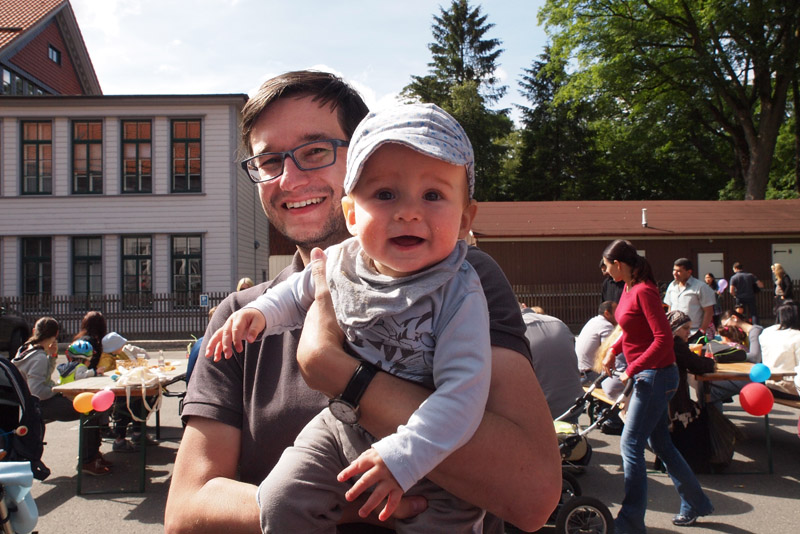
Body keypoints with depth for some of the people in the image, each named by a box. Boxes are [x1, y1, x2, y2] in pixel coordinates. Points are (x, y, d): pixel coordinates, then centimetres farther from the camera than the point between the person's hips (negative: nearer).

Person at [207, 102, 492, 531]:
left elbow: (463, 391, -30)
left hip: (431, 449, -3)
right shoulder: (340, 262, -9)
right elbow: (302, 290, 15)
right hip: (341, 427, 4)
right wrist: (261, 311, -2)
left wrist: (403, 455, -36)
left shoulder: (459, 295, -25)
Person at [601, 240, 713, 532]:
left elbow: (664, 338, -25)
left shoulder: (644, 291, -20)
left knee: (631, 445, -6)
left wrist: (632, 370, -23)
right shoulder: (629, 288, 8)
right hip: (647, 375, 10)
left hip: (656, 375, -10)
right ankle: (695, 503, 34)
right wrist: (613, 351, 6)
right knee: (660, 443, 17)